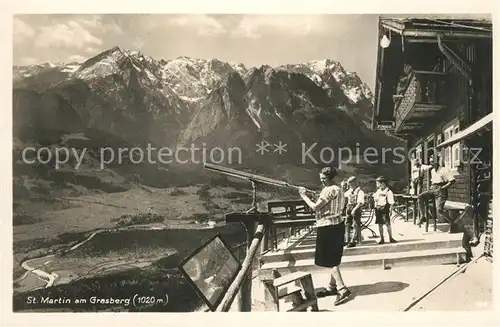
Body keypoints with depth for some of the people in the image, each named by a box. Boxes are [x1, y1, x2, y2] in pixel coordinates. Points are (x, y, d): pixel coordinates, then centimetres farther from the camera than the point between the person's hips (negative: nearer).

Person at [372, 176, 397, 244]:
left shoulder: (388, 191, -6)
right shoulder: (378, 191, 14)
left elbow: (391, 203, -9)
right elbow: (375, 199, 24)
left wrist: (390, 210, -14)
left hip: (385, 209, -6)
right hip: (378, 209, 6)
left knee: (388, 224, -3)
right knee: (380, 225, 8)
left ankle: (391, 238, 7)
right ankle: (382, 239, 15)